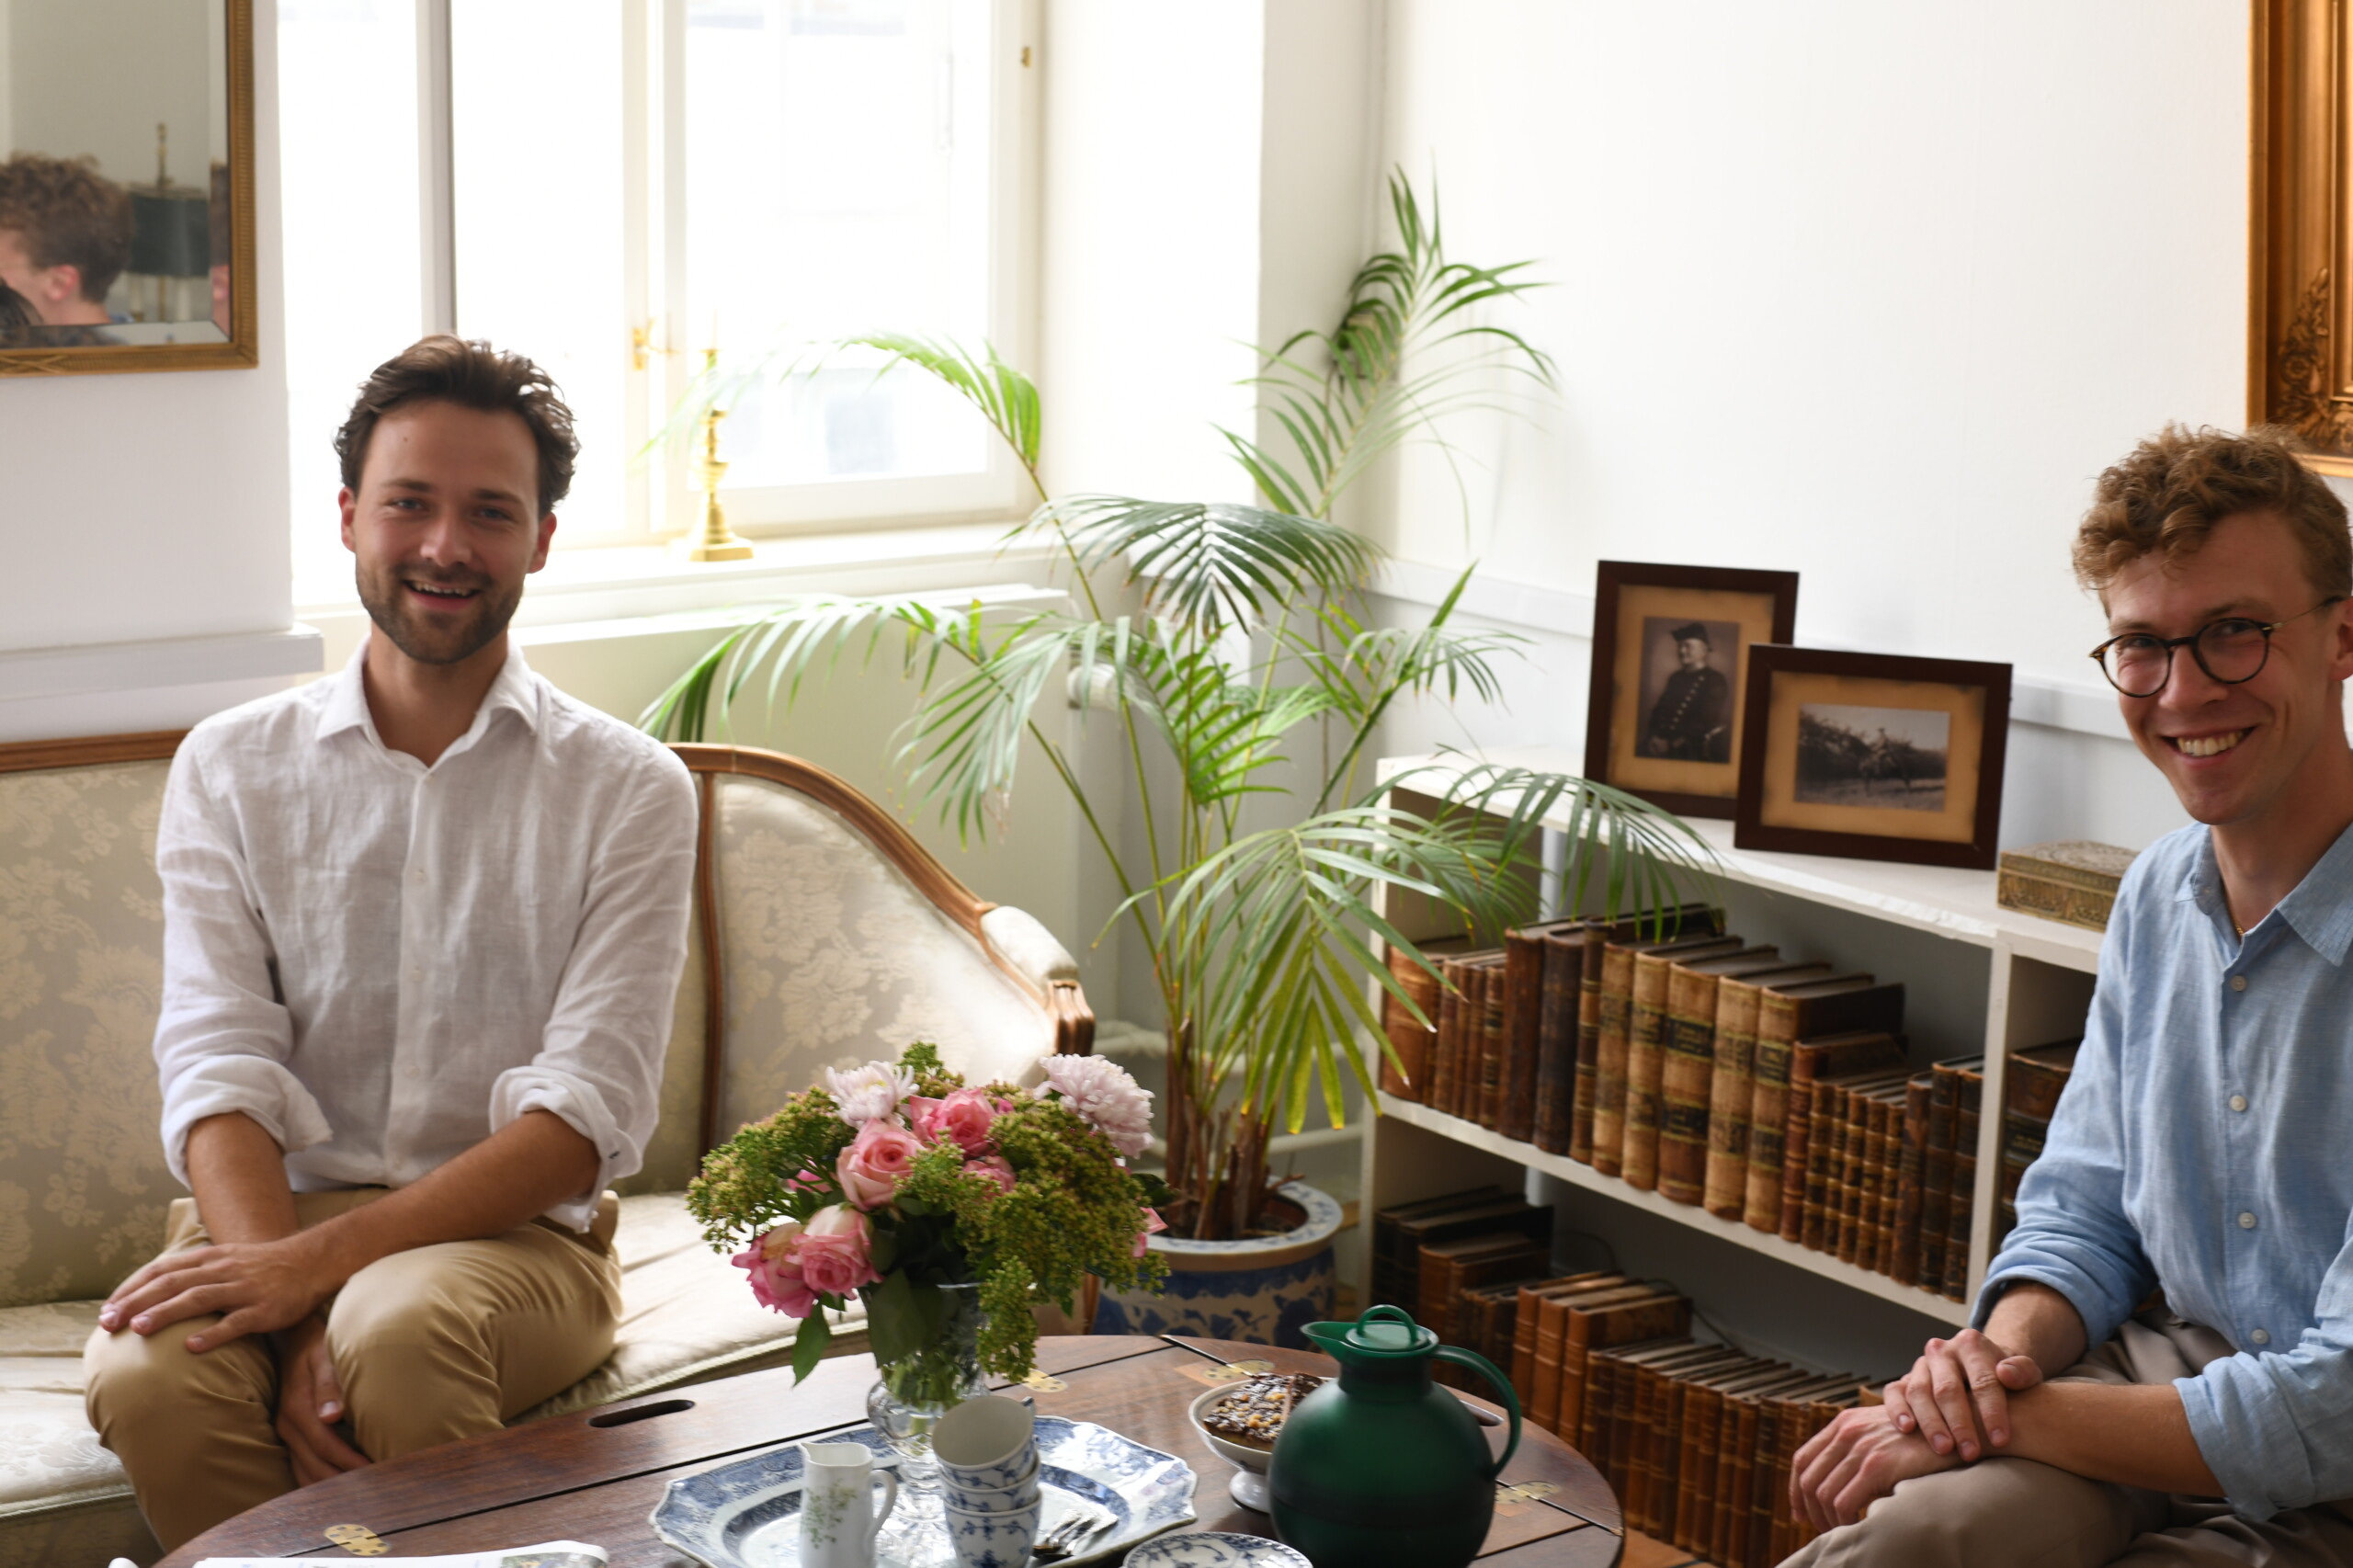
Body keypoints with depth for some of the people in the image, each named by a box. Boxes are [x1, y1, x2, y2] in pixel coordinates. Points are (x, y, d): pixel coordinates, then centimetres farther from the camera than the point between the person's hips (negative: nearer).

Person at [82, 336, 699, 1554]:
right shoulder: (231, 767, 8)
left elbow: (590, 1114, -9)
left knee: (399, 1327, -36)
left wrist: (322, 1262, -22)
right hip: (273, 1217, 2)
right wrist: (300, 1329, -23)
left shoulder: (628, 790, 1)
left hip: (514, 1229, -1)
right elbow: (217, 1068, -4)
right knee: (150, 1377, -32)